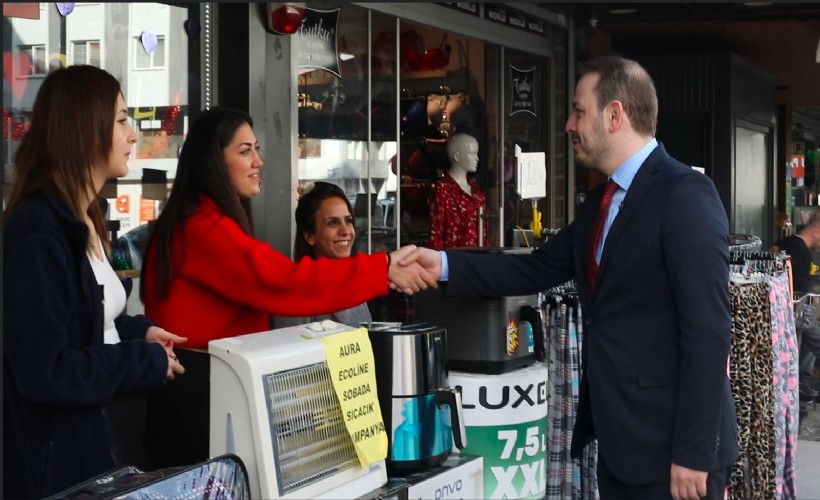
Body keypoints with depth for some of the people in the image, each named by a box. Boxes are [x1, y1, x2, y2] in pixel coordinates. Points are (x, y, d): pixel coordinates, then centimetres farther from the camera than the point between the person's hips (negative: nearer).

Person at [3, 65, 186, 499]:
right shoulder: (37, 230, -21)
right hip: (62, 454, -9)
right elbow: (46, 371, -26)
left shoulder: (82, 220, 10)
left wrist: (138, 331, 4)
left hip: (104, 437, 10)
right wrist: (148, 362, -16)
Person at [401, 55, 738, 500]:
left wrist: (693, 454, -21)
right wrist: (444, 265, -1)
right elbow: (536, 270, 10)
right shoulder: (601, 201, 13)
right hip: (618, 440, 8)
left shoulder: (685, 194, -15)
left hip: (670, 446, -8)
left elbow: (708, 330, -20)